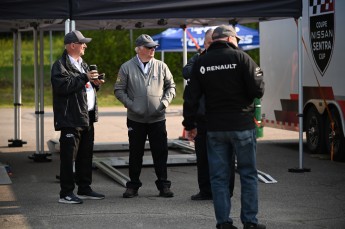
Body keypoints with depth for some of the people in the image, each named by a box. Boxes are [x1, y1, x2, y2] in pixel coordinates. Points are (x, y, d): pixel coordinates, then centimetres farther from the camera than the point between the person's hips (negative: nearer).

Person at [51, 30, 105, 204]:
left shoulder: (83, 64, 22)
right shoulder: (61, 65, -8)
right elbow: (62, 85, -23)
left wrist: (95, 83, 7)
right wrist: (84, 78, -19)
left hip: (87, 118, 9)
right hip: (71, 118, -9)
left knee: (86, 155, 14)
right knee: (68, 156, -6)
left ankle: (84, 189, 24)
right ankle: (66, 193, -3)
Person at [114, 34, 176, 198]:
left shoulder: (161, 66, 4)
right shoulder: (127, 67, -1)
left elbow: (171, 86, 13)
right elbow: (119, 90, 2)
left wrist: (165, 102, -2)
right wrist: (131, 105, -9)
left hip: (157, 118, 1)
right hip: (135, 119, -1)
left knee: (161, 153, 3)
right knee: (135, 153, 8)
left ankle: (163, 185, 12)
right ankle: (133, 186, 18)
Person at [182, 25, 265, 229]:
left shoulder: (201, 63, 4)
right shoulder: (240, 57, -7)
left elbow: (192, 97, 5)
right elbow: (258, 90, -10)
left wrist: (189, 124, 13)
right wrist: (259, 74, 11)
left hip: (215, 128, 3)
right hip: (242, 126, -3)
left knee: (219, 176, 9)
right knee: (248, 174, 8)